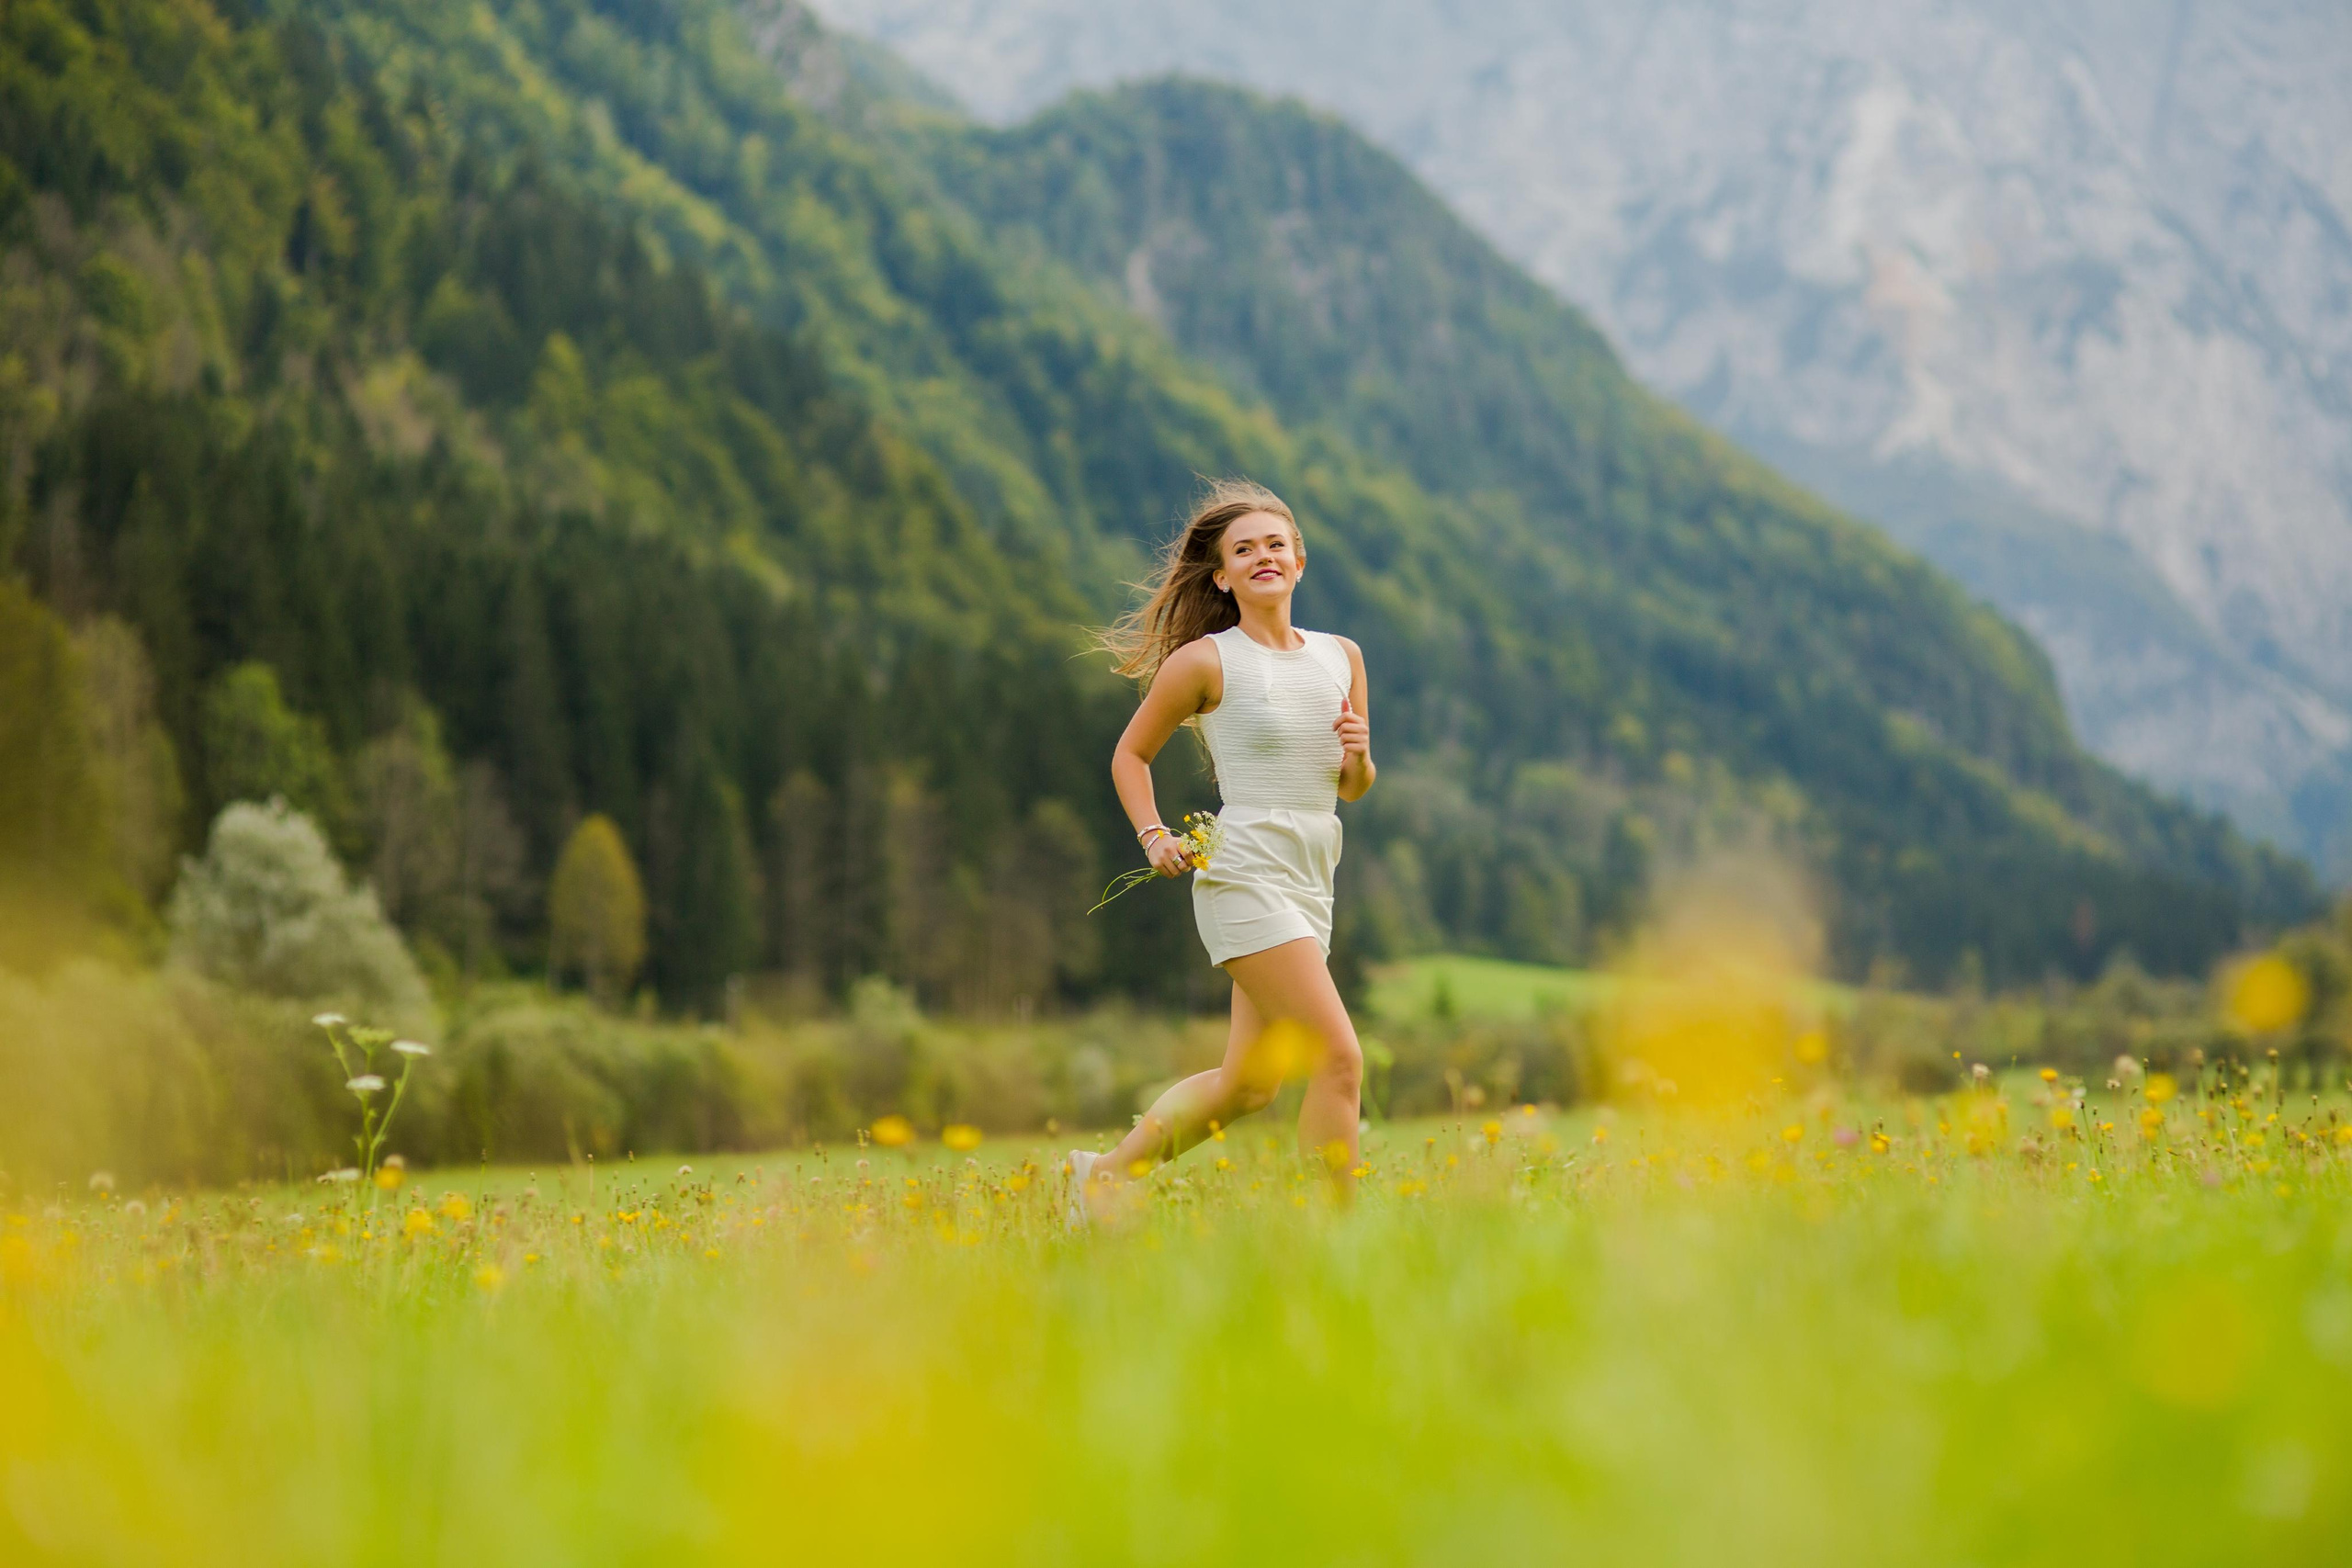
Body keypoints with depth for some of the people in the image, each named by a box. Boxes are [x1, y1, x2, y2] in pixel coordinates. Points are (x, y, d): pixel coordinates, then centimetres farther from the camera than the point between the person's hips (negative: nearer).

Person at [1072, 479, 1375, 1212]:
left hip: (1310, 888, 7)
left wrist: (1358, 754, -4)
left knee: (1248, 1081, 12)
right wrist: (1154, 836, -8)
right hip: (1245, 878, -7)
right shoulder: (1206, 661, -4)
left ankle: (1104, 1172, 29)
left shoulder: (1341, 656, 12)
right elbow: (1130, 754, 7)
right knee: (1340, 1060, -15)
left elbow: (1353, 789, 18)